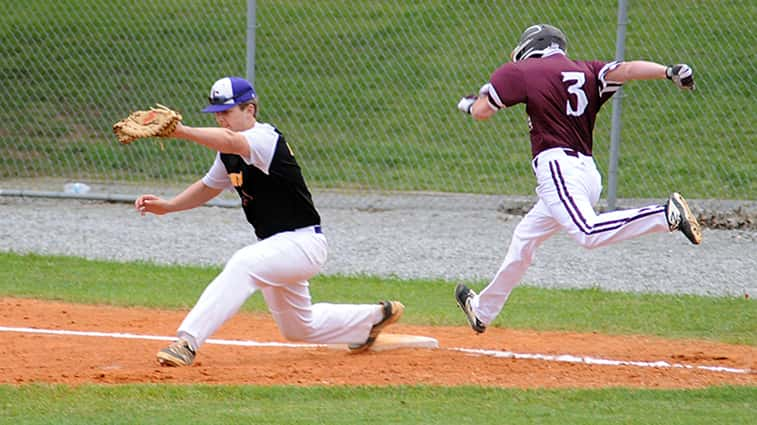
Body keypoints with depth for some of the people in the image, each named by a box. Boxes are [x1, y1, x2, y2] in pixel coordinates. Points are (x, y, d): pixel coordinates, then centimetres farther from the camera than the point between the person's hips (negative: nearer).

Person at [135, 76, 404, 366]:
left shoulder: (266, 138, -23)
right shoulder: (229, 155, 5)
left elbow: (231, 142, -44)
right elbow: (209, 187, 19)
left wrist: (181, 131, -58)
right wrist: (166, 206, 2)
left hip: (303, 242, -11)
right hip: (278, 245, 11)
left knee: (243, 264, -36)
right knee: (298, 329, 23)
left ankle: (187, 342, -42)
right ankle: (375, 317, 44)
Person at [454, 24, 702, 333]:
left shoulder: (521, 72, 6)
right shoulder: (587, 72, 19)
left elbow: (481, 111, 6)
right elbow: (624, 70, 1)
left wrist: (469, 103, 29)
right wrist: (669, 72, -13)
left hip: (557, 166, -9)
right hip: (588, 172, 9)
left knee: (588, 233, -32)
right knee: (524, 238, 24)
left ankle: (666, 215, -45)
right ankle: (483, 309, 37)